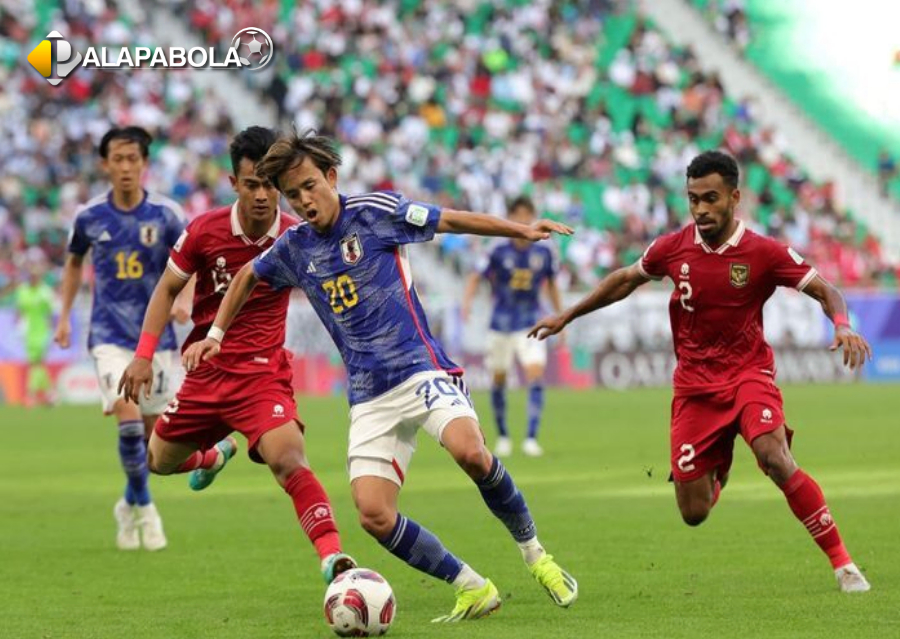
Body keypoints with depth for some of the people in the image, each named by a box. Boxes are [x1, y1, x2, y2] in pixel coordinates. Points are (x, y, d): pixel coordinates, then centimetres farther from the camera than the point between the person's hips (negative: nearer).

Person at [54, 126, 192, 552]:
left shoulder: (165, 214, -5)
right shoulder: (89, 216, -1)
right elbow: (74, 262, 17)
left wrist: (182, 299, -17)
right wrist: (65, 316, 13)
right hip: (109, 336, -1)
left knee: (151, 430, 7)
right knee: (129, 420, -19)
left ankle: (129, 505, 31)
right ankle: (144, 507, -2)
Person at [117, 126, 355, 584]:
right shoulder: (205, 231, -10)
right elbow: (168, 289, 4)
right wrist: (144, 356, -2)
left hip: (264, 377, -3)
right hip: (205, 373, 4)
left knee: (288, 460, -29)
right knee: (159, 460, 20)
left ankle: (333, 559, -38)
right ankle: (213, 456, 56)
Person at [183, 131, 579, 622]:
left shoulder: (374, 212, -2)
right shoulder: (294, 247, 11)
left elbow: (450, 221, 4)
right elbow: (247, 277, 30)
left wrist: (521, 230, -1)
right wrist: (215, 335, 27)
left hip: (420, 368, -4)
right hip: (369, 397, 4)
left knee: (469, 452, -33)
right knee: (373, 514, -15)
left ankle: (535, 555, -11)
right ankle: (473, 589, 1)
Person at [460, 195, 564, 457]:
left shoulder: (544, 254, -2)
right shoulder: (499, 253, -8)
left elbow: (551, 285, 12)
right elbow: (476, 278, -5)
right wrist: (467, 301, -23)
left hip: (531, 325, 0)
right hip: (501, 324, 0)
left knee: (536, 375, -17)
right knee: (499, 379, 7)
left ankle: (531, 438, -17)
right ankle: (502, 436, 25)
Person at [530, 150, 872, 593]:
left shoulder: (764, 253, -11)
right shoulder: (673, 248, -2)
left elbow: (826, 291, -6)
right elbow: (626, 279, 16)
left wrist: (843, 327, -27)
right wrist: (568, 316, 20)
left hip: (748, 371, -3)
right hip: (694, 384, 3)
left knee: (776, 459, -32)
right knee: (694, 514, -1)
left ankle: (841, 562, -21)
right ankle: (716, 470, 40)